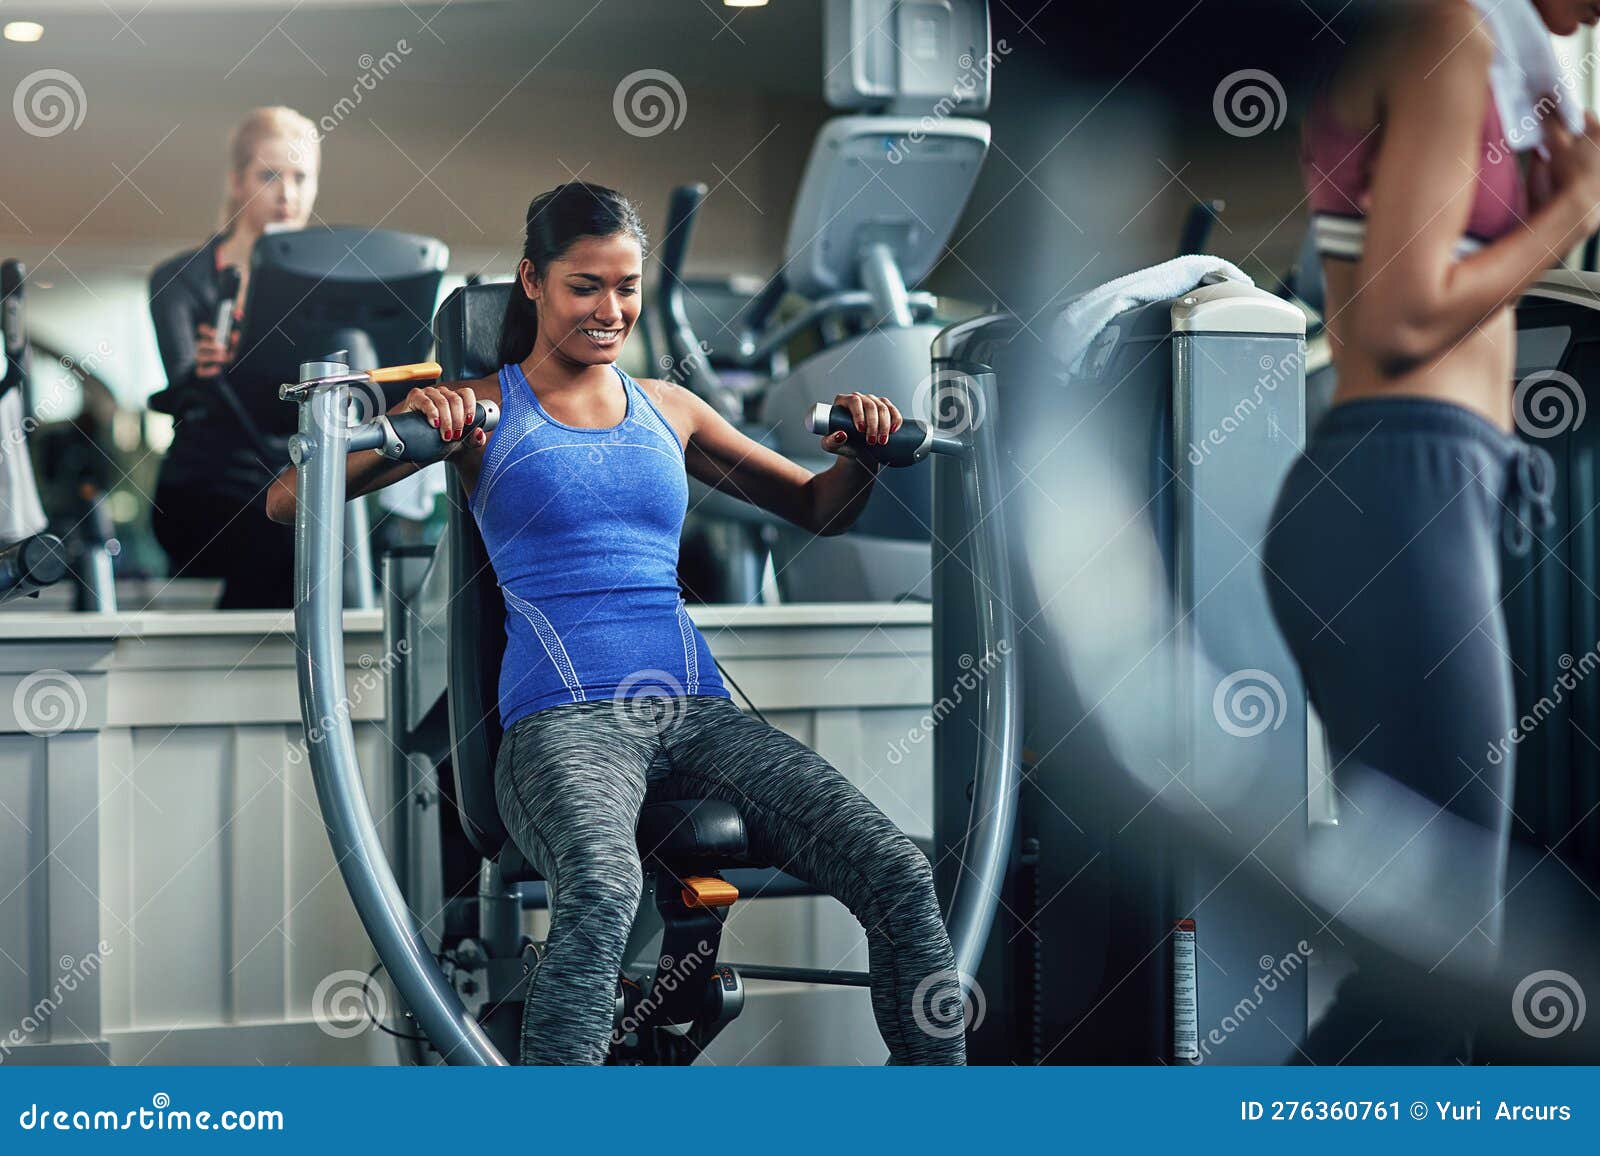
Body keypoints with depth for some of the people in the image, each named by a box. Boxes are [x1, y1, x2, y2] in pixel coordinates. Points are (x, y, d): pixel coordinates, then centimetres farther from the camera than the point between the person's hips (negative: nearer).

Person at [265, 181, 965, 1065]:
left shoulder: (668, 409, 23)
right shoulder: (479, 410, 10)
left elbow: (818, 509, 30)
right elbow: (287, 504, 1)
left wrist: (860, 454, 7)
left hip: (698, 712, 4)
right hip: (564, 717, -4)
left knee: (900, 873, -20)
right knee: (602, 888, -40)